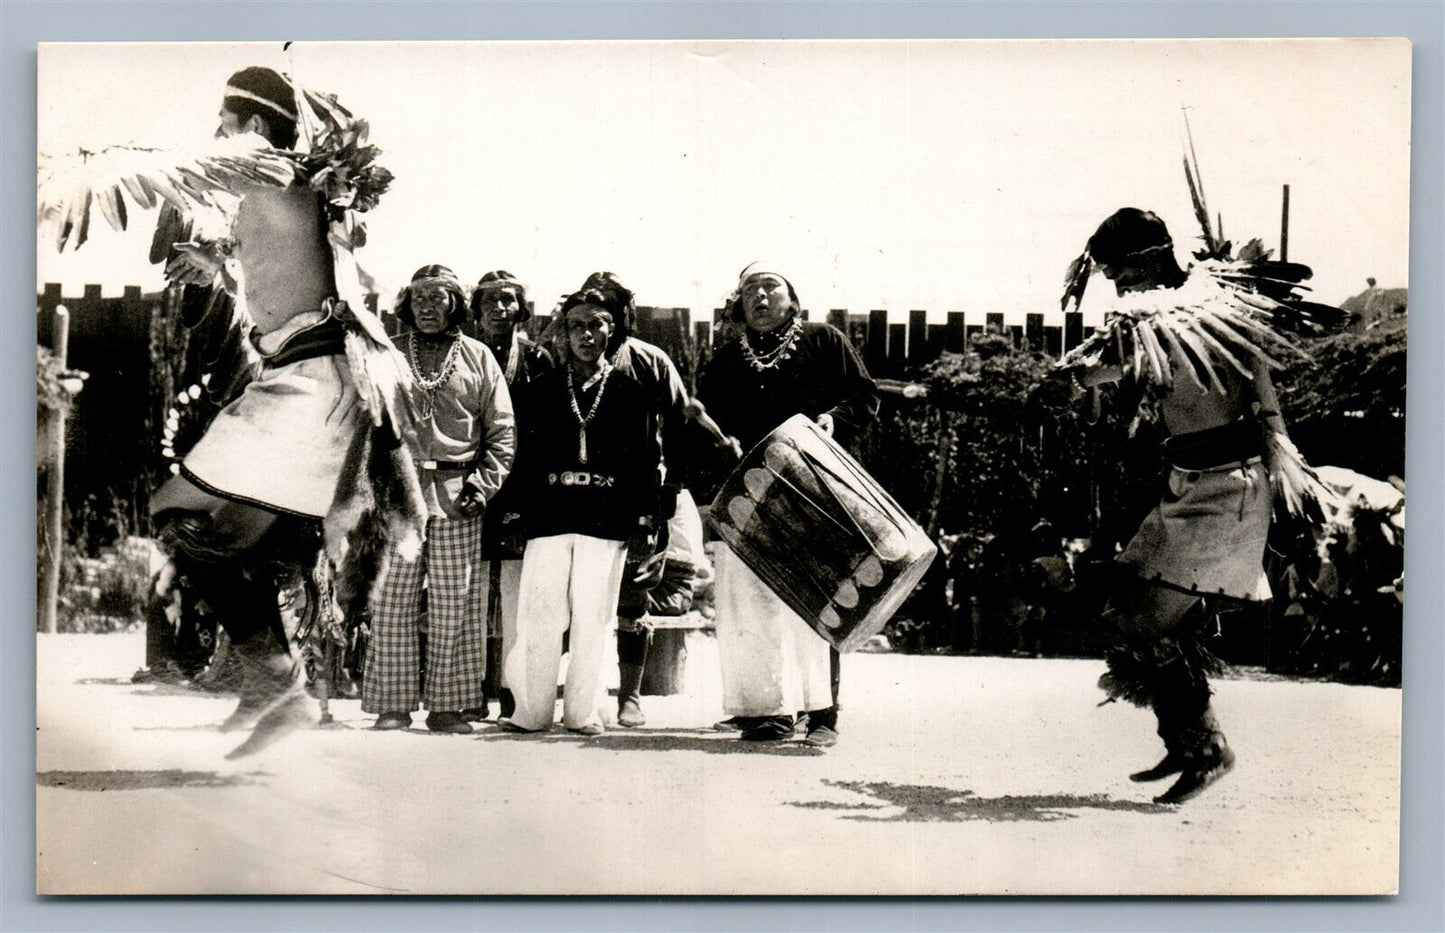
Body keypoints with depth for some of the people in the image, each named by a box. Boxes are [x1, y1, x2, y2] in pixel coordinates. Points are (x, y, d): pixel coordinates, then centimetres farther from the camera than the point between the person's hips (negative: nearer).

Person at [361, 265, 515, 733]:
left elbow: (502, 431, 10)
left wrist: (483, 484, -2)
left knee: (454, 606, 0)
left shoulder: (478, 357, 11)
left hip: (457, 497, 0)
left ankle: (447, 705, 7)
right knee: (391, 605, -1)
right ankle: (392, 706, 6)